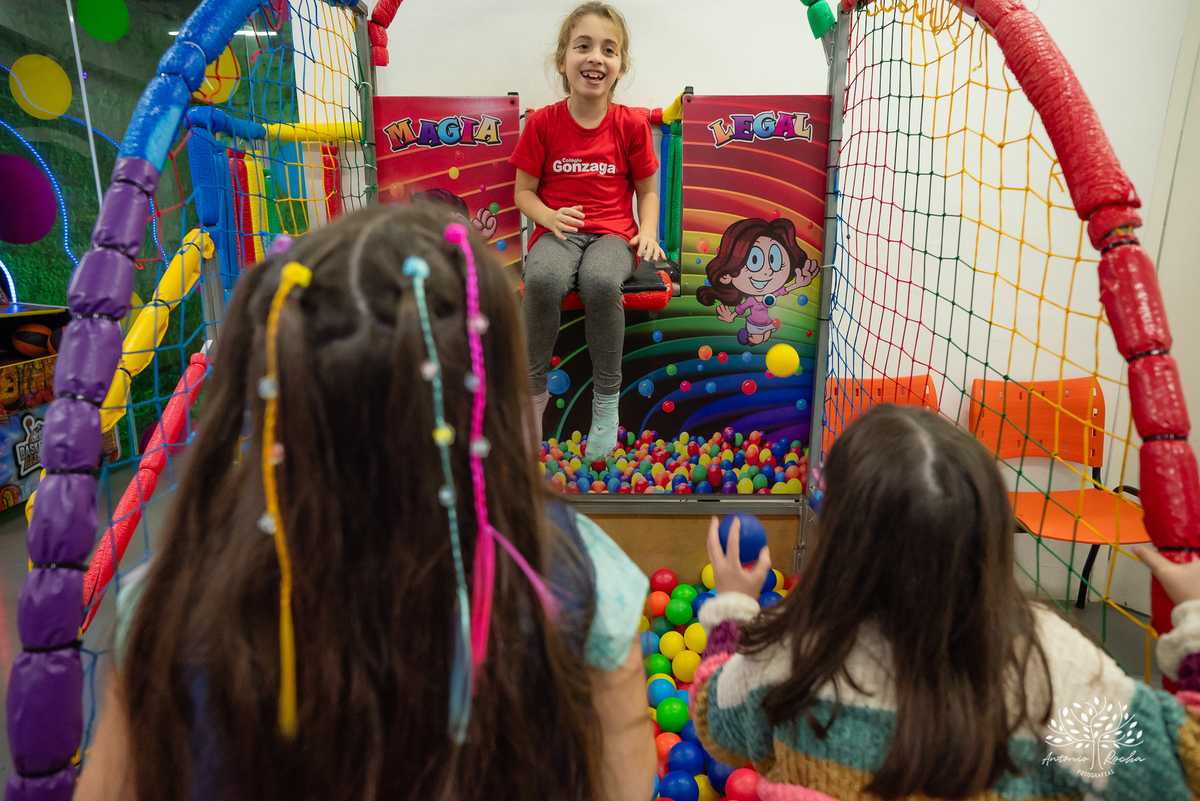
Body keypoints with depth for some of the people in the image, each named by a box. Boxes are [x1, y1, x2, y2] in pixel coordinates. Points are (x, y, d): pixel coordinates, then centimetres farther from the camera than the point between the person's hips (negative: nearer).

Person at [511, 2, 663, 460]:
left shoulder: (631, 125, 4)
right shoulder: (543, 122, 3)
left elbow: (646, 191, 11)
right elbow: (524, 191, 6)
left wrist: (648, 231, -8)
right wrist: (550, 216, -15)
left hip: (612, 232, 0)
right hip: (557, 229, 0)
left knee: (600, 281, -36)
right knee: (542, 278, -36)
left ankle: (607, 397, -16)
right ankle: (534, 388, -13)